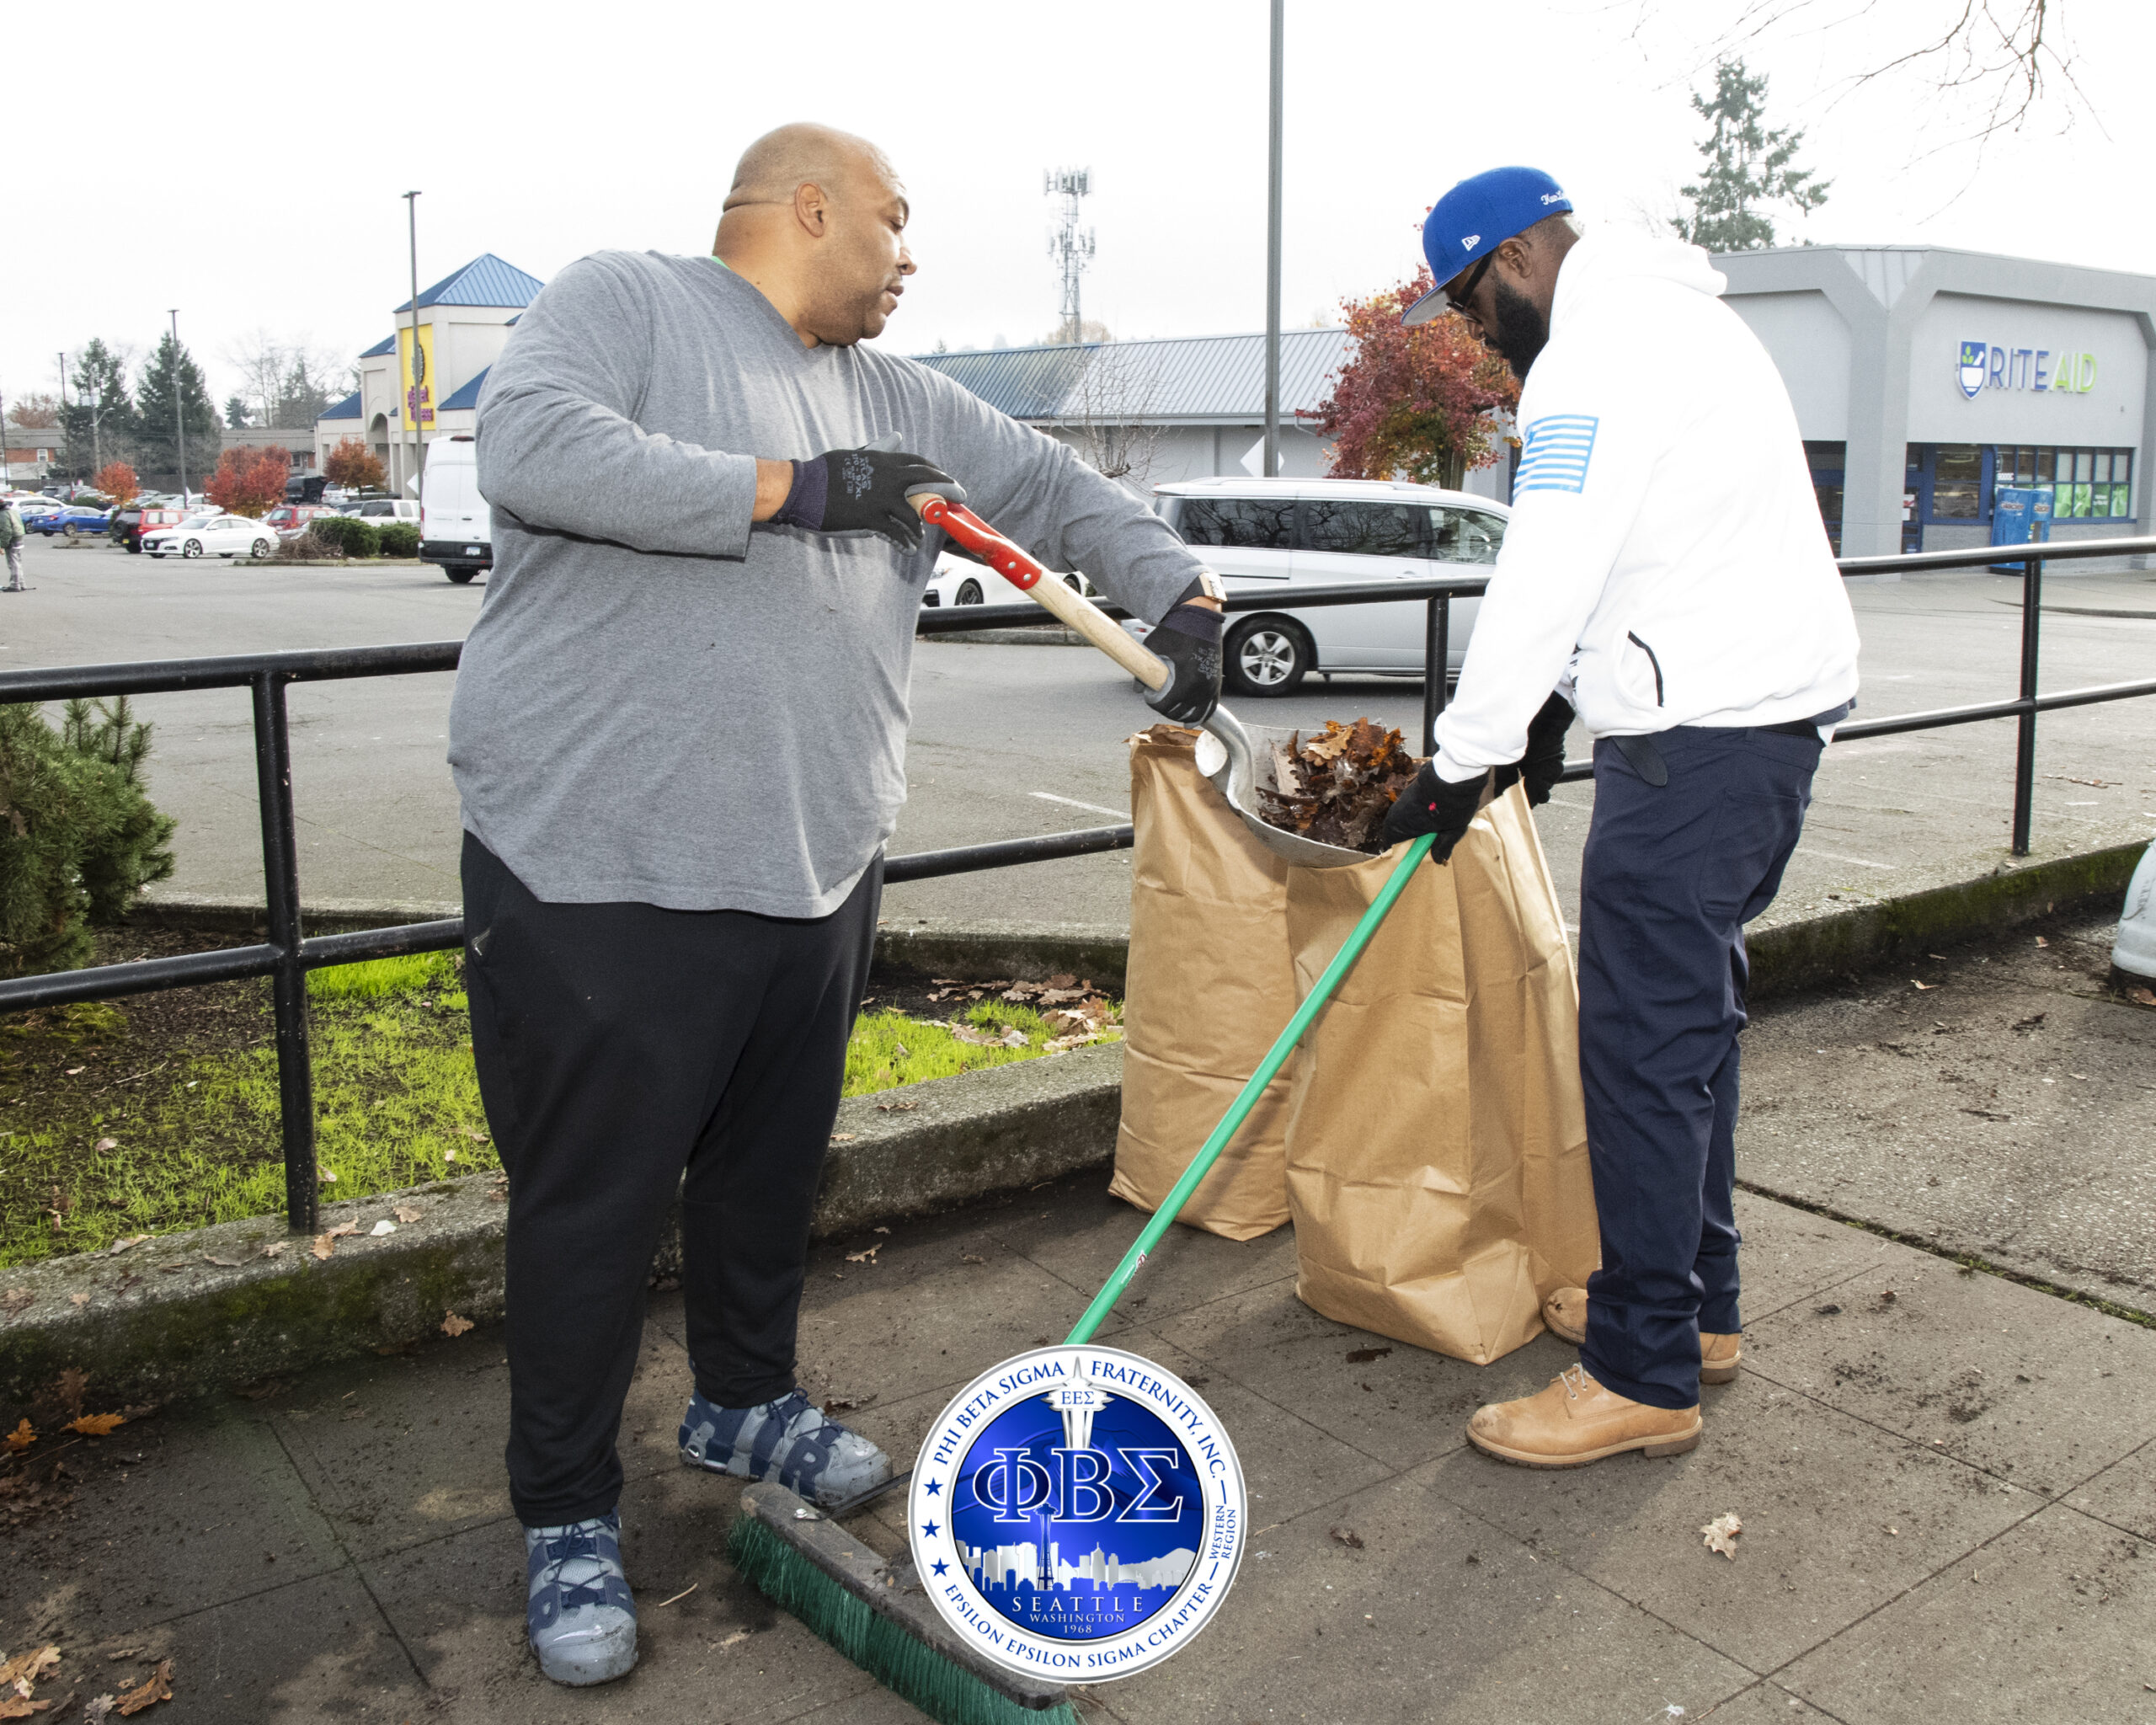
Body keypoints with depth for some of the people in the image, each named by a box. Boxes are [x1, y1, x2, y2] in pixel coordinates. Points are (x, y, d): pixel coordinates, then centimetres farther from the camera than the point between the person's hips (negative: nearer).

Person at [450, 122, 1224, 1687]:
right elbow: (533, 447, -21)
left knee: (773, 1168, 19)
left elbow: (1050, 486, 21)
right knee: (595, 1206, 2)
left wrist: (1181, 594, 8)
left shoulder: (888, 395, 18)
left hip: (817, 869, 7)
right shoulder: (627, 299, -3)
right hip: (602, 871, -7)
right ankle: (570, 1515, 20)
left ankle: (747, 1401, 42)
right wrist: (792, 489, -20)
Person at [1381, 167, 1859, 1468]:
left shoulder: (1595, 356, -13)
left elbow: (1545, 581, -19)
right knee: (1691, 1018, 17)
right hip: (1772, 705, 11)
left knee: (1645, 1041, -7)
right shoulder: (1677, 315, 22)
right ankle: (1698, 1304, 29)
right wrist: (1560, 701, 24)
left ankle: (1647, 1374, 2)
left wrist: (1461, 765, -12)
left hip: (1701, 730, -11)